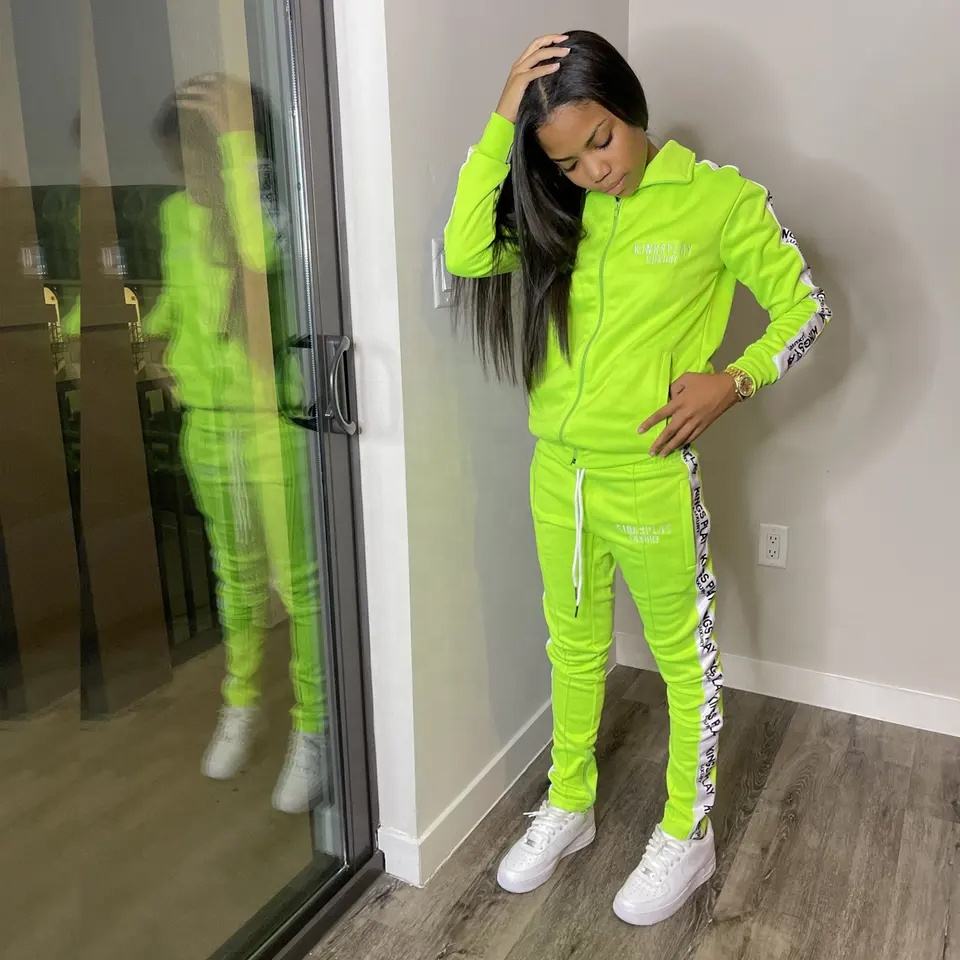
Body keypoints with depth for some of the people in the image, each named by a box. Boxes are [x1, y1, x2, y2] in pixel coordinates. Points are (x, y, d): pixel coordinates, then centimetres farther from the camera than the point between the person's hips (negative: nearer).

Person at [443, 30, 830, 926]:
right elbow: (464, 256, -13)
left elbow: (804, 307, -1)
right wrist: (499, 122, -14)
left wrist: (734, 380, -17)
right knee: (573, 645, 19)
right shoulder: (556, 211, 4)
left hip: (650, 478, -4)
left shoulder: (718, 197, -8)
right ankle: (568, 806, 41)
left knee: (684, 656, 12)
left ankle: (687, 833, 34)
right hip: (557, 470, 5)